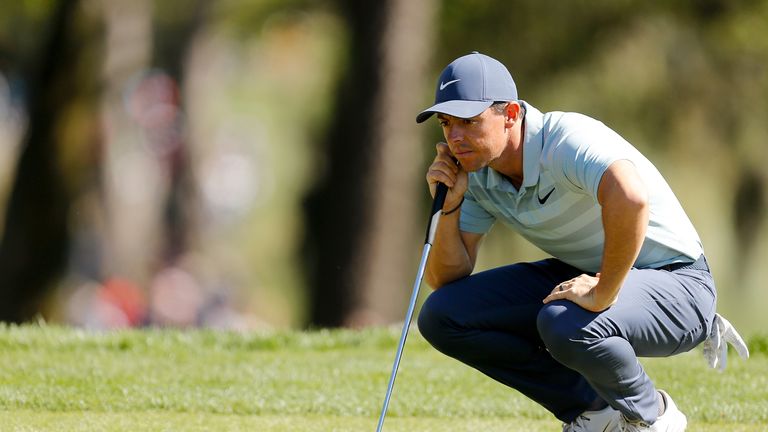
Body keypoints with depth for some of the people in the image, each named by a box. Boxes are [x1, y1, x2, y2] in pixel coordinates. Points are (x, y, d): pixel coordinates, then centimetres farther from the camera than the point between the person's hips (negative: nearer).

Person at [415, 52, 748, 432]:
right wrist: (451, 204, -16)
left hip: (676, 281, -8)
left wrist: (603, 294, -39)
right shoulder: (476, 173, -3)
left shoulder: (567, 139, -27)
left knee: (565, 325, -39)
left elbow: (630, 198, -49)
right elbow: (445, 280, 0)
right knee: (440, 316, -5)